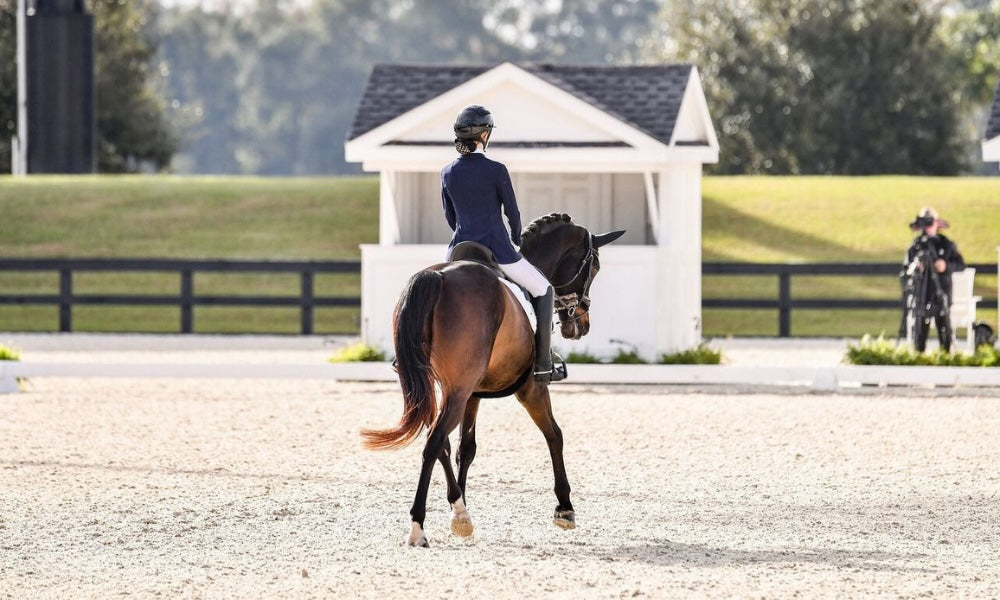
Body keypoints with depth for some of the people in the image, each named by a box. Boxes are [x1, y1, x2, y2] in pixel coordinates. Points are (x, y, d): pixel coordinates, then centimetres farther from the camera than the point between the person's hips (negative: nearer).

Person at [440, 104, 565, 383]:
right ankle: (542, 364, 7)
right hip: (497, 249, -5)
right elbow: (512, 212, -2)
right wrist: (516, 242, 18)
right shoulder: (496, 170, -13)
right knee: (543, 290, 13)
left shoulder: (447, 172, 2)